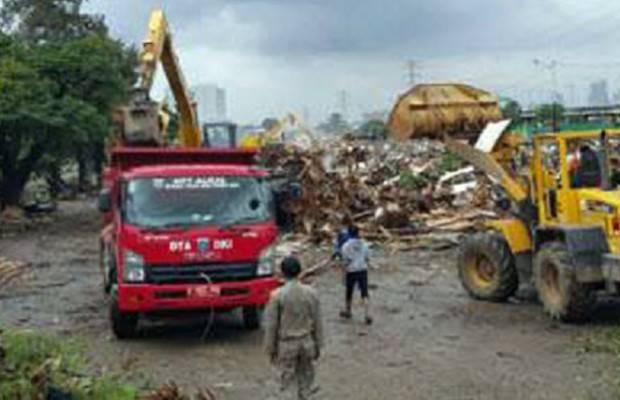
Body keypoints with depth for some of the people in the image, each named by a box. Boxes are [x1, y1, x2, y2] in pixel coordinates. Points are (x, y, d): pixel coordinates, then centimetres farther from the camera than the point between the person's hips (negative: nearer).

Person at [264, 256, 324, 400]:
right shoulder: (310, 293, -6)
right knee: (305, 378, 17)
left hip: (286, 345, -3)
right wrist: (318, 345, 11)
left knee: (288, 383, 7)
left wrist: (270, 349, 2)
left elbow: (271, 325, -9)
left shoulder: (277, 295, -14)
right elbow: (317, 322, 0)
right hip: (306, 342, 3)